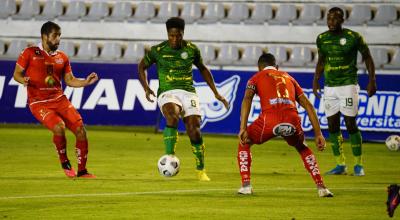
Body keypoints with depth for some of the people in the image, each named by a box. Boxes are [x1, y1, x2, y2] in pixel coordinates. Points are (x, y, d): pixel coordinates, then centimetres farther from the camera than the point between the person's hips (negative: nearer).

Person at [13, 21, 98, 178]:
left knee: (80, 129, -6)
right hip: (39, 103, -5)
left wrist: (85, 82, -2)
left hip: (59, 100, 5)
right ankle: (64, 162, -2)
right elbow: (17, 73, 2)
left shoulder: (62, 57, 11)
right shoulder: (30, 53, -2)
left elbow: (70, 80, 14)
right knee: (59, 127, -28)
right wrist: (24, 80, -20)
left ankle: (82, 171, 8)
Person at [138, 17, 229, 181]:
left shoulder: (191, 49, 5)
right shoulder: (158, 50, 0)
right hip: (167, 93, -2)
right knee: (172, 116, -35)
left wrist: (216, 93, 18)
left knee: (194, 130, -10)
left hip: (188, 92, 2)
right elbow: (142, 66, 15)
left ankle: (200, 169, 8)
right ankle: (169, 157, -35)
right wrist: (146, 88, -1)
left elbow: (202, 69, 21)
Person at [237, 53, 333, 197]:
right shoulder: (288, 77, 34)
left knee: (244, 142, 25)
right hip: (292, 119, 3)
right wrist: (318, 134, 24)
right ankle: (321, 188, 19)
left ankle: (246, 185, 12)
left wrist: (243, 129, -5)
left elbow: (247, 98, 3)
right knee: (303, 148, 33)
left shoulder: (257, 77, 25)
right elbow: (308, 105, 26)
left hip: (269, 119, -3)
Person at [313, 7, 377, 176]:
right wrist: (316, 80, 12)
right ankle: (340, 165, 13)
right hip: (329, 86, 5)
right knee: (332, 126, 3)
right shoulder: (322, 39, 6)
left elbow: (367, 57, 0)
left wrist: (372, 80, -6)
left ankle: (359, 165, 4)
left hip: (348, 85, -5)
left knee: (351, 124, -7)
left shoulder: (353, 37, -8)